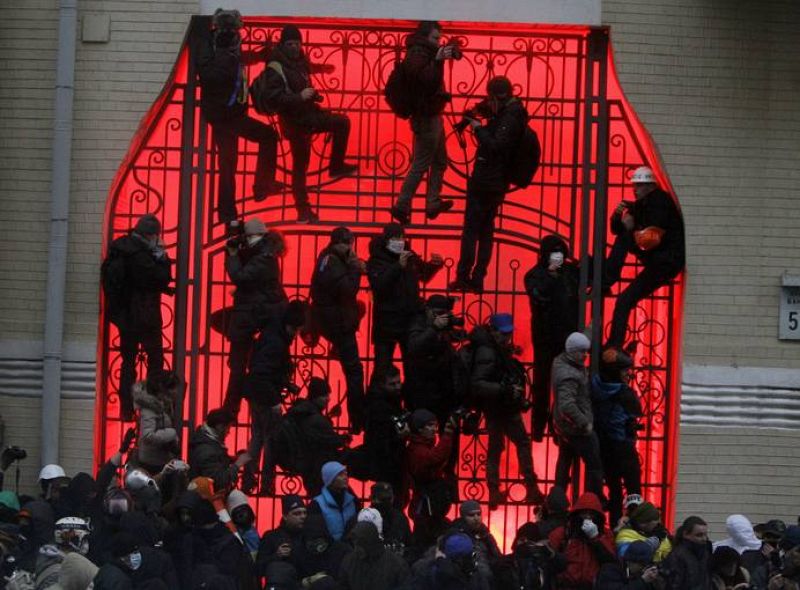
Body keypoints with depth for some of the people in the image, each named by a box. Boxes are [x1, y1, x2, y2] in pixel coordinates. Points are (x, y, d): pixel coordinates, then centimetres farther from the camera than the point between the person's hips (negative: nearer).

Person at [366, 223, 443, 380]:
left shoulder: (410, 256, 5)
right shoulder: (377, 260, -10)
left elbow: (424, 275, 23)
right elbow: (378, 286, -26)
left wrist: (434, 265, 3)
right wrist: (398, 266, -33)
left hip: (410, 318, 5)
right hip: (387, 321, -5)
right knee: (382, 366, -4)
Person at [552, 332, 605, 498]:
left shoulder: (560, 361, -3)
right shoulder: (569, 375, -32)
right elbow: (567, 404, -41)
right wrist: (585, 423, -34)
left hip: (563, 426, 10)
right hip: (578, 428, -10)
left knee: (564, 461, 23)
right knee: (594, 465, 2)